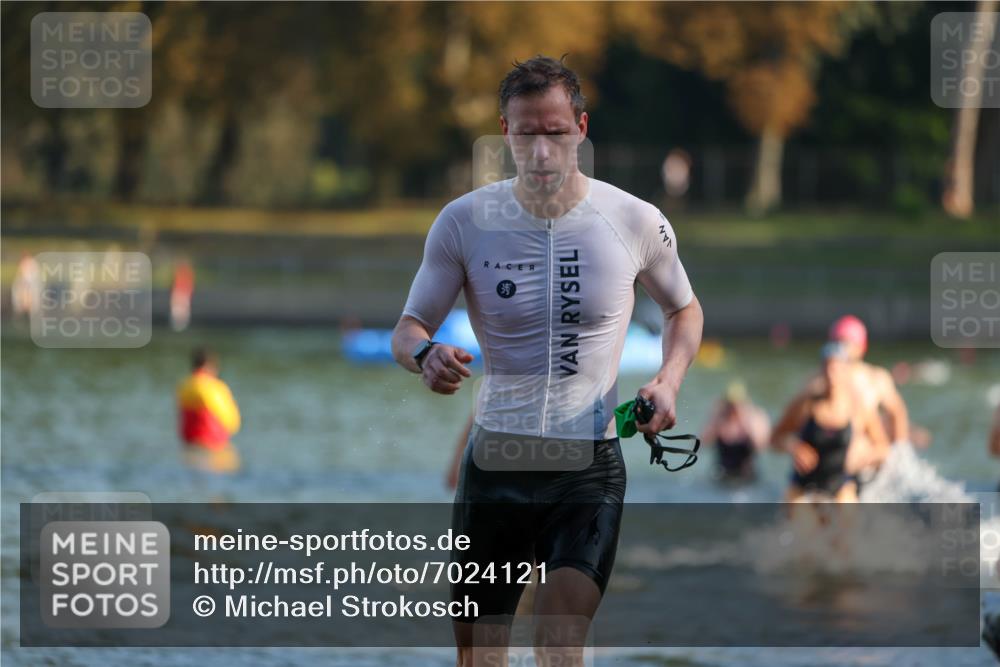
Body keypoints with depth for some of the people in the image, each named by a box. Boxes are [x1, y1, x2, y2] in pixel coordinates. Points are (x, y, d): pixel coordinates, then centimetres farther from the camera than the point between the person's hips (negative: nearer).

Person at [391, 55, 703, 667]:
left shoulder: (636, 222, -3)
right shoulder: (464, 221, -3)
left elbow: (683, 309, 16)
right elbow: (409, 328, 3)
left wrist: (668, 382, -3)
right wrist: (426, 355, -22)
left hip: (590, 467, -2)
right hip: (494, 460, 2)